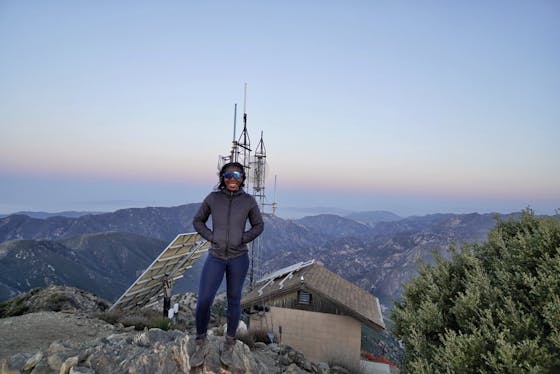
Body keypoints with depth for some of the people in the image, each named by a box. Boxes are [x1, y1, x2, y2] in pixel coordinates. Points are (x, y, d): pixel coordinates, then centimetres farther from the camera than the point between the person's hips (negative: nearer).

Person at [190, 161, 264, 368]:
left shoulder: (249, 200, -7)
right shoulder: (213, 198, -5)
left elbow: (259, 225, 6)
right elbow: (198, 221, 7)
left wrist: (243, 239, -9)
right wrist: (211, 237, -7)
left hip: (238, 258, 0)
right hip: (215, 257, 1)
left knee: (234, 301, 12)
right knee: (203, 302, -5)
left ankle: (229, 345, 34)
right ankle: (201, 345, 22)